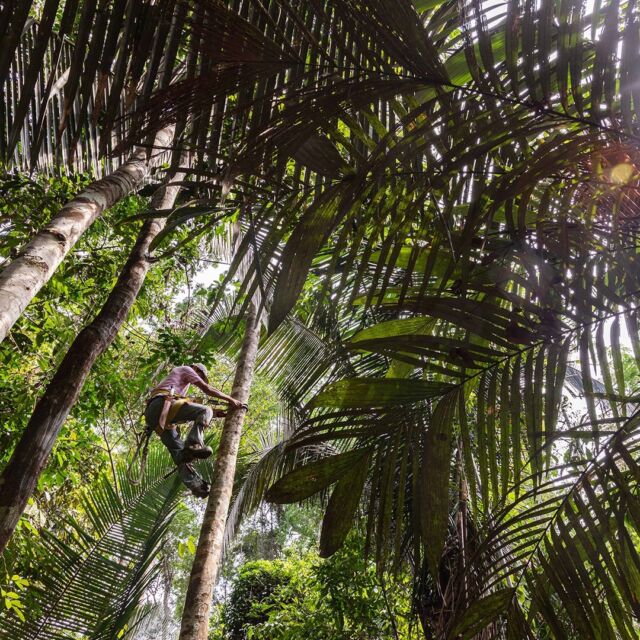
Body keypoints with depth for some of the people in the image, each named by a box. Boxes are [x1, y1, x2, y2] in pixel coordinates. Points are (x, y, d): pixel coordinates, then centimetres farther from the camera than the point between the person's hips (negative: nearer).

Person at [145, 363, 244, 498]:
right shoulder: (185, 369, 18)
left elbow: (195, 409, 36)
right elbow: (207, 389, 8)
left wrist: (216, 412, 31)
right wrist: (230, 399, 12)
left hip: (152, 416, 9)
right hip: (164, 405, -9)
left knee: (181, 454, -1)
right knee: (206, 411, -11)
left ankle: (197, 486, -13)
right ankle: (193, 445, -31)